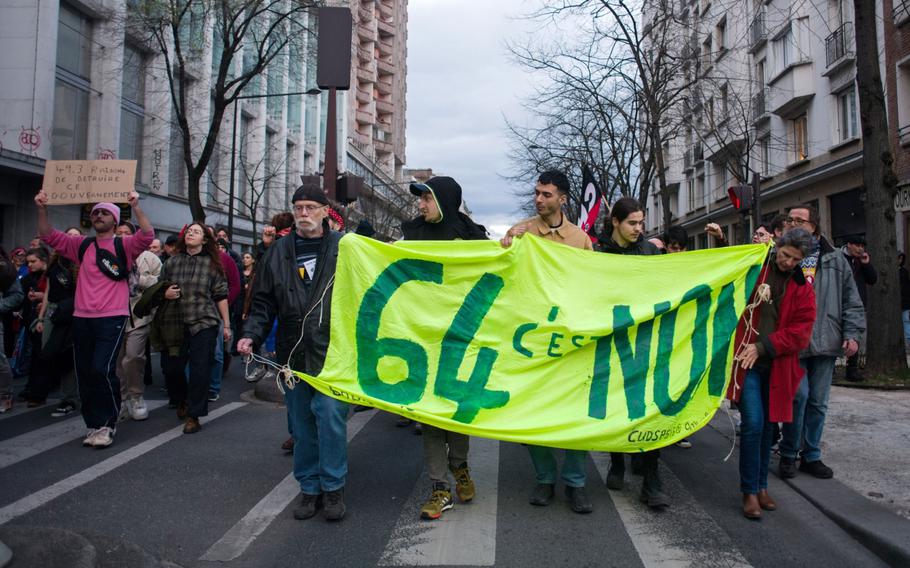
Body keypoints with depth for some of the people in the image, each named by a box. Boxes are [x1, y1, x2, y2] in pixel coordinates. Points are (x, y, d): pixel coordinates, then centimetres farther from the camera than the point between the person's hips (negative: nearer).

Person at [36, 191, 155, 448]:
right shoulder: (82, 245, 15)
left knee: (102, 369, -16)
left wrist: (135, 206, -25)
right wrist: (42, 209, 0)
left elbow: (147, 235, -16)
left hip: (112, 318, -5)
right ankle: (94, 425, 21)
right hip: (82, 319, 5)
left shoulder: (124, 246, 1)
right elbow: (49, 236, 14)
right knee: (84, 374, 9)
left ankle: (106, 424, 0)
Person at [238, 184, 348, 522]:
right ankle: (309, 487, 26)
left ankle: (333, 487, 10)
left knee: (330, 415, -9)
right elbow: (264, 301, 12)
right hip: (293, 354, 4)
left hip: (332, 353, -4)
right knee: (301, 424, 11)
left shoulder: (343, 247, 0)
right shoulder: (278, 252, 10)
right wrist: (251, 335, -1)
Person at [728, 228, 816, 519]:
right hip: (746, 361, -3)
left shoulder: (803, 289, 7)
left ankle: (761, 486, 28)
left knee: (767, 425, 12)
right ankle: (749, 492, 2)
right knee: (753, 423, -11)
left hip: (776, 366, 3)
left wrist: (763, 347, -11)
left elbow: (800, 332, -1)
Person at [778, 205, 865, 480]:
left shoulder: (834, 259, 10)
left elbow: (851, 300, 11)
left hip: (825, 343, 3)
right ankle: (788, 453, 11)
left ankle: (811, 455, 25)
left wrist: (852, 334, 2)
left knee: (818, 401, 10)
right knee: (799, 395, -9)